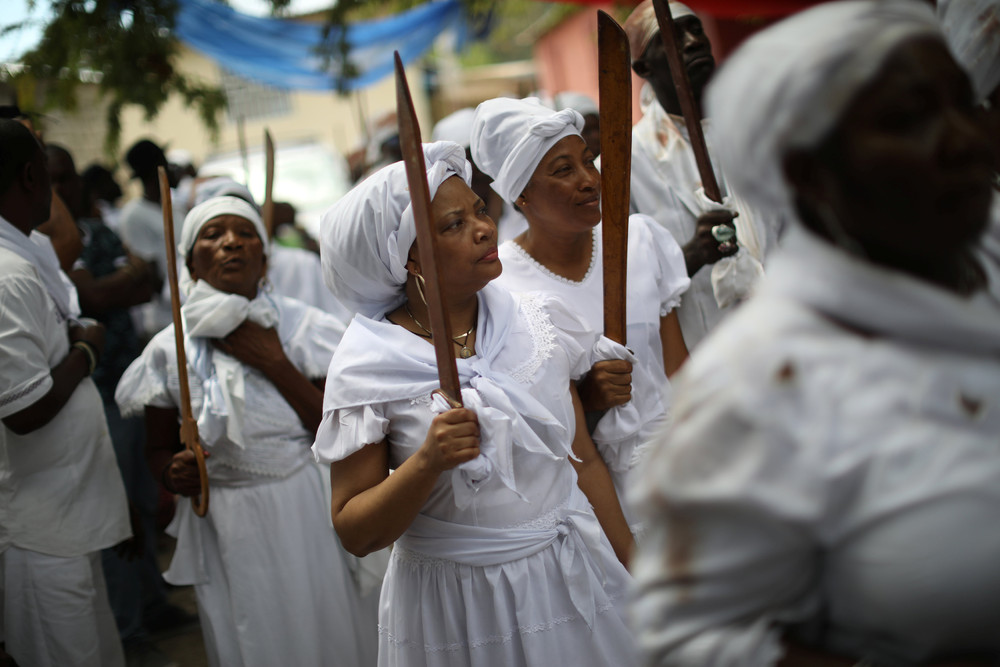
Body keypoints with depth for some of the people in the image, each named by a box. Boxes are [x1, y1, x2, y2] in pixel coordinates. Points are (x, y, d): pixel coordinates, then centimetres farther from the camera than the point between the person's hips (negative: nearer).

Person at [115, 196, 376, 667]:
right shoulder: (169, 349, 0)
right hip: (224, 532, 2)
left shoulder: (301, 327, -5)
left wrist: (275, 364, -16)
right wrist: (174, 474, -15)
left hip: (303, 516, -1)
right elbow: (159, 450, 9)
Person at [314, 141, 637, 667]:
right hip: (458, 610, -3)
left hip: (573, 581, 3)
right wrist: (426, 462, -26)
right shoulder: (366, 367, -11)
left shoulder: (536, 323, -1)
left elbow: (584, 461, 7)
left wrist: (635, 570, 9)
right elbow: (354, 533, -11)